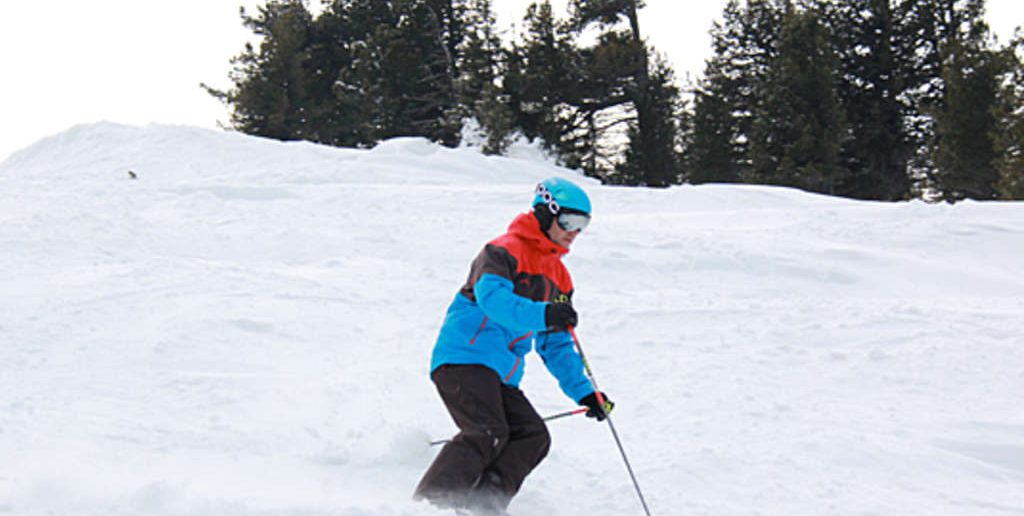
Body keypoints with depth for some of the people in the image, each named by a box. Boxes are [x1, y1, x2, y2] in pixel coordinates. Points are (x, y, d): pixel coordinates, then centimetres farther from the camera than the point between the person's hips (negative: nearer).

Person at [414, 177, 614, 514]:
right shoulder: (506, 250, -3)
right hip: (467, 357, -9)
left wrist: (583, 392, 15)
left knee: (533, 436, -10)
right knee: (488, 433, -25)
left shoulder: (558, 276, 23)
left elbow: (557, 346, 26)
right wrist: (542, 314, -37)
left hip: (501, 374, 9)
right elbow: (492, 298, -23)